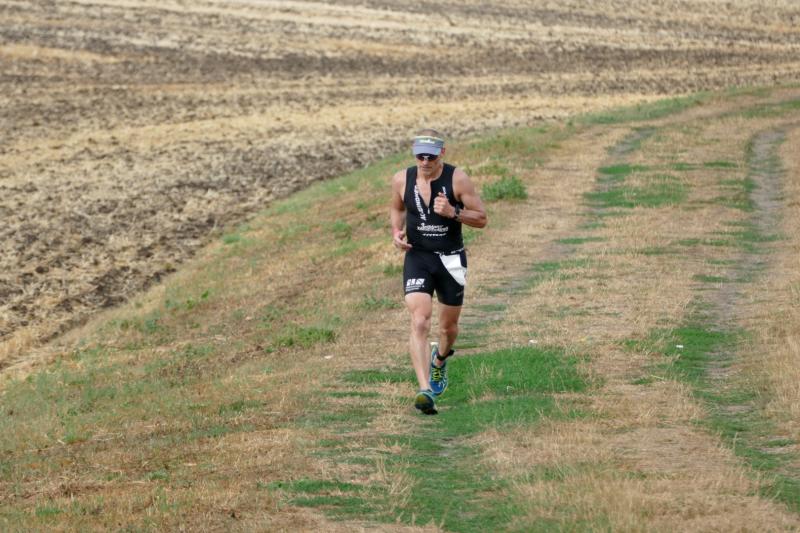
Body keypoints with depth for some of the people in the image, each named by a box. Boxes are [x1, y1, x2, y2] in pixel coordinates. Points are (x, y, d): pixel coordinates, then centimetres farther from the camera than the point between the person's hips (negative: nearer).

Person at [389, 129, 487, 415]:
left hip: (451, 260, 0)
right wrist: (396, 231, -3)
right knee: (419, 322, -19)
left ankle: (439, 359, 51)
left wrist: (453, 212, -23)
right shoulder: (402, 180, -4)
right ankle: (425, 390, -27)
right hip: (417, 257, 0)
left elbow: (481, 218, -6)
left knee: (448, 326, 14)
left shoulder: (457, 179, -11)